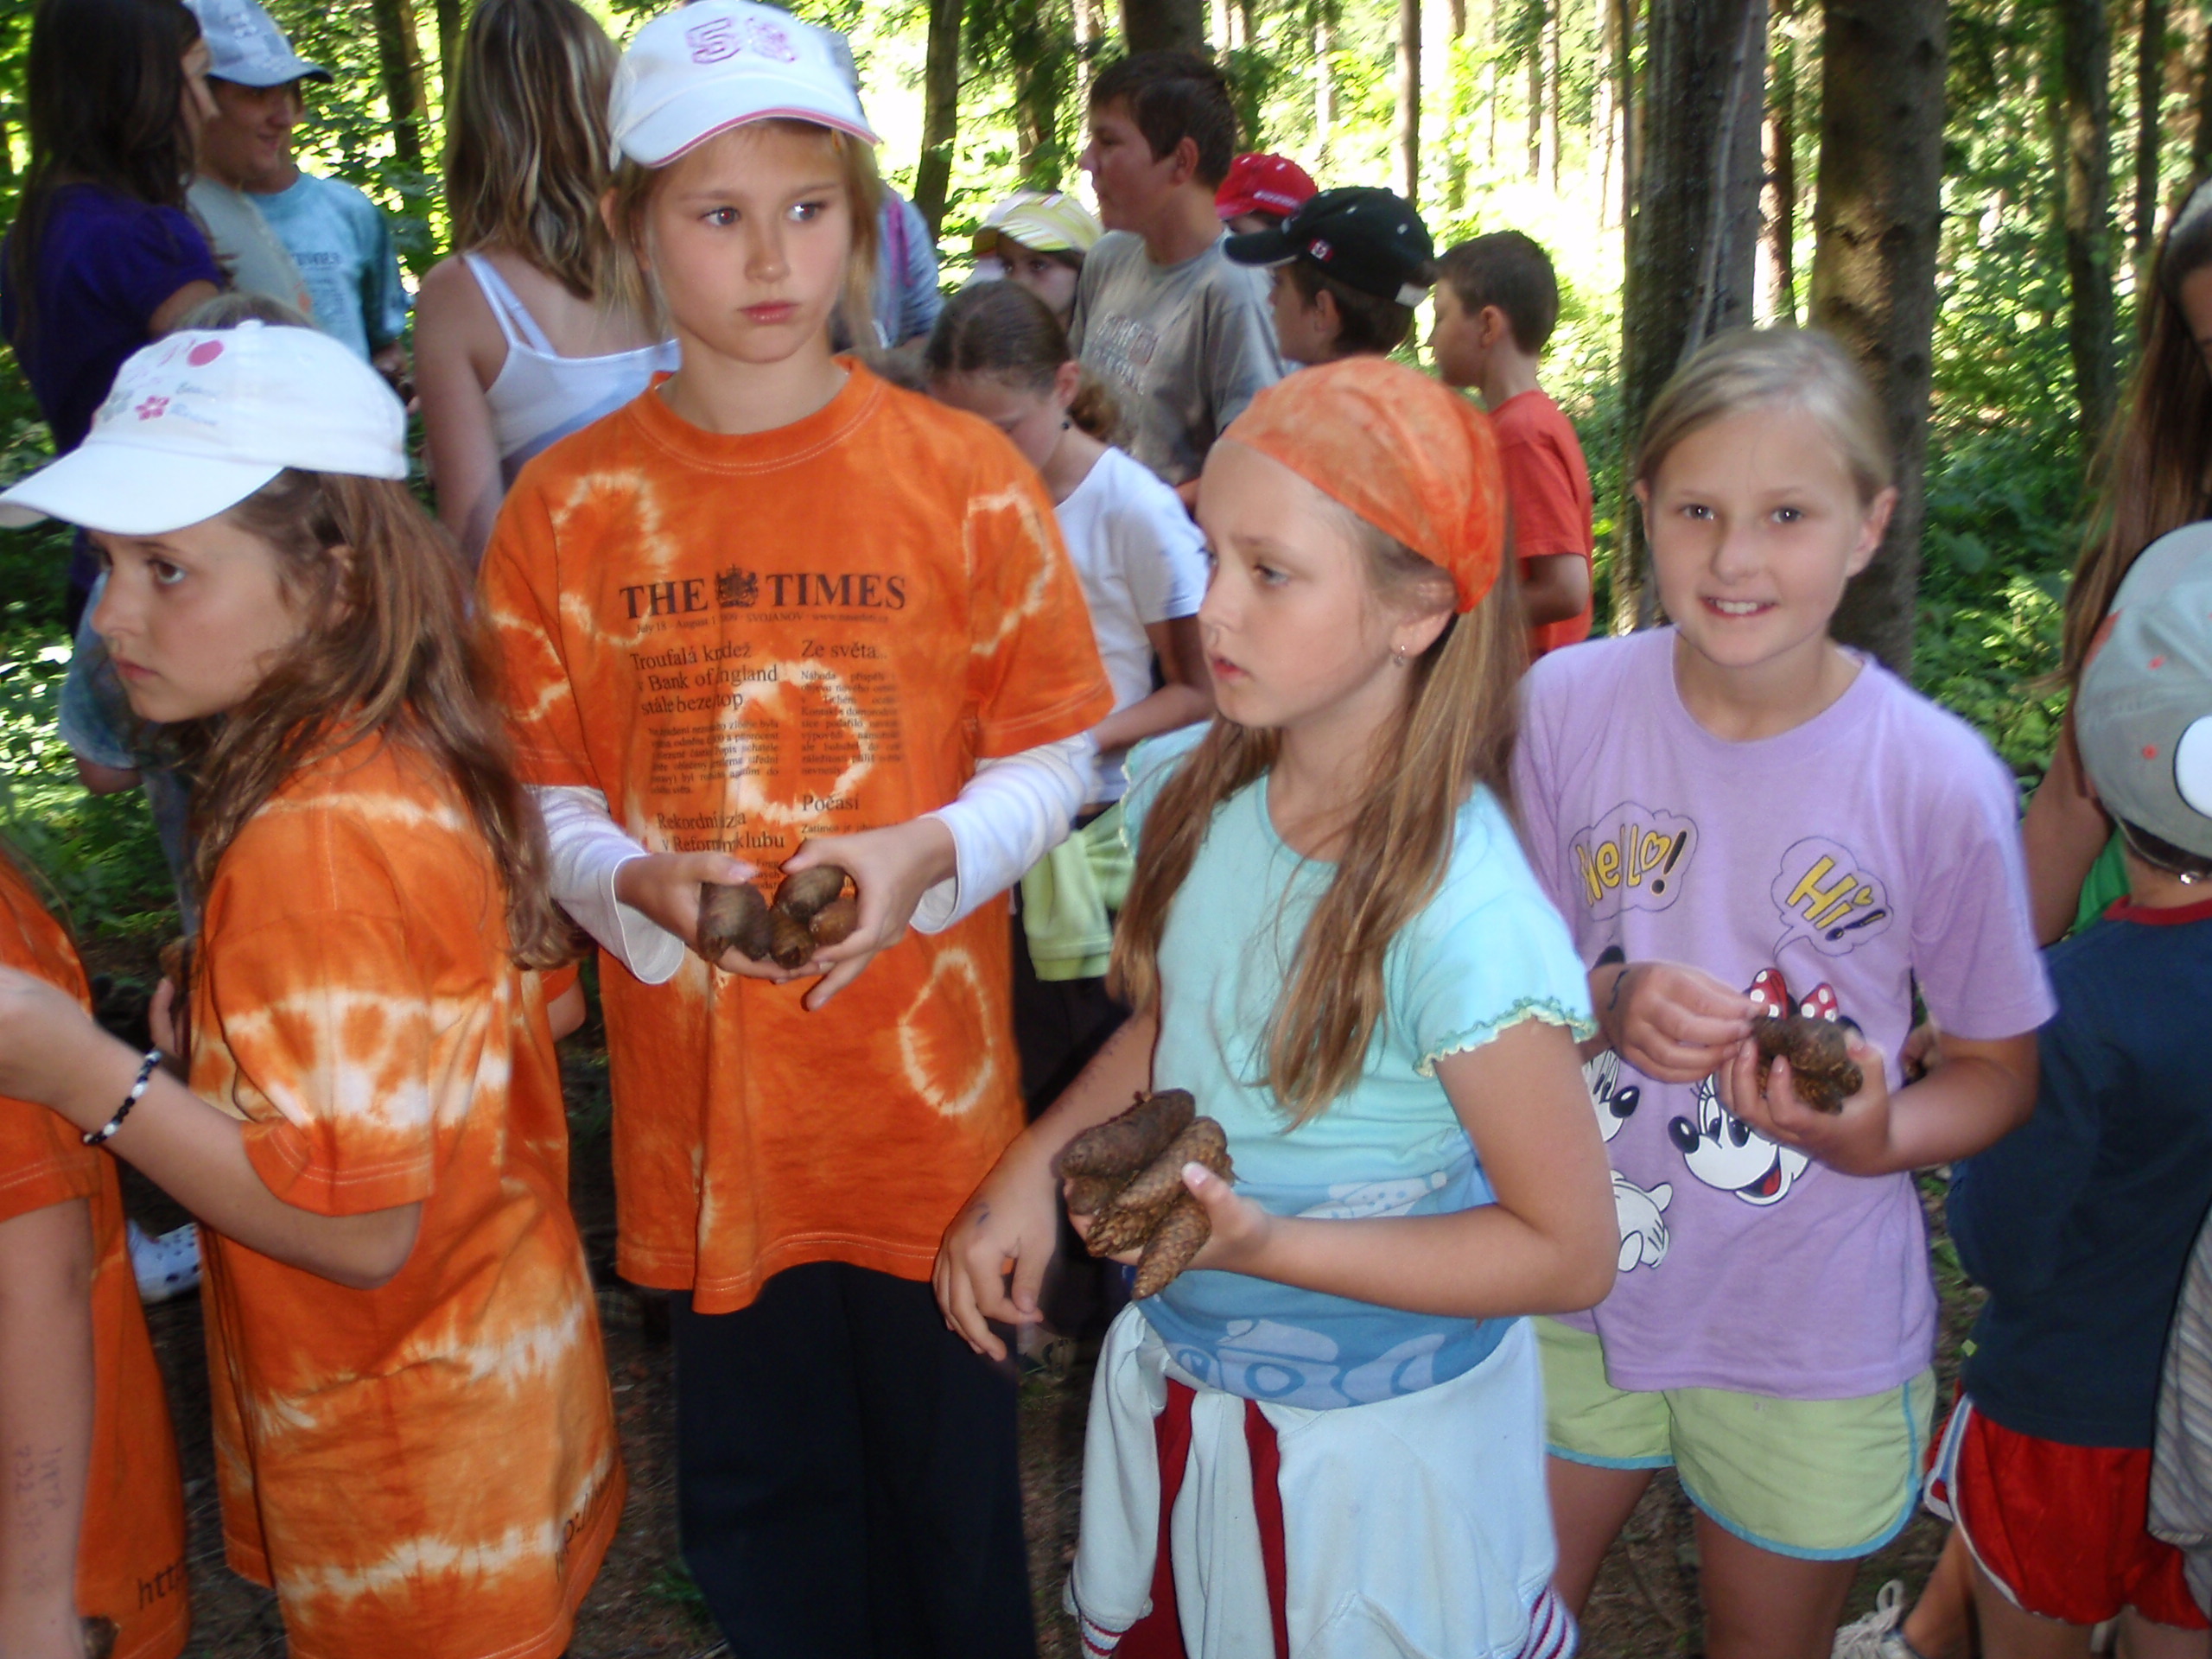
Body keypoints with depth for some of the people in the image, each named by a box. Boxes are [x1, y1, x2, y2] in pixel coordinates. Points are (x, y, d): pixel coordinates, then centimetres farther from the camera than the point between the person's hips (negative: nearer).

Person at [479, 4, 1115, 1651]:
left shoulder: (963, 474, -5)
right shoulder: (568, 504, -1)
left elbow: (1052, 754, 0)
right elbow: (542, 800, 4)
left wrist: (920, 856, -18)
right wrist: (650, 882, -16)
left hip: (928, 1093, -1)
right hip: (702, 1102, 1)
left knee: (952, 1476, 17)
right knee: (760, 1502, 18)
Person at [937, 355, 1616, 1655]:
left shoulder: (1462, 915, -29)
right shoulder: (1195, 792, -10)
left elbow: (1570, 1252, -20)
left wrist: (1265, 1244, -28)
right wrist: (1035, 1167, -7)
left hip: (1371, 1448, -6)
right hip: (1174, 1389, 6)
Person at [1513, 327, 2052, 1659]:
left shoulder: (1941, 780, -17)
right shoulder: (1566, 707, -11)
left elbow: (2002, 1067, -4)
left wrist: (1877, 1138, -24)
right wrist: (1607, 1007, -22)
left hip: (1812, 1340, -1)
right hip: (1575, 1291, 2)